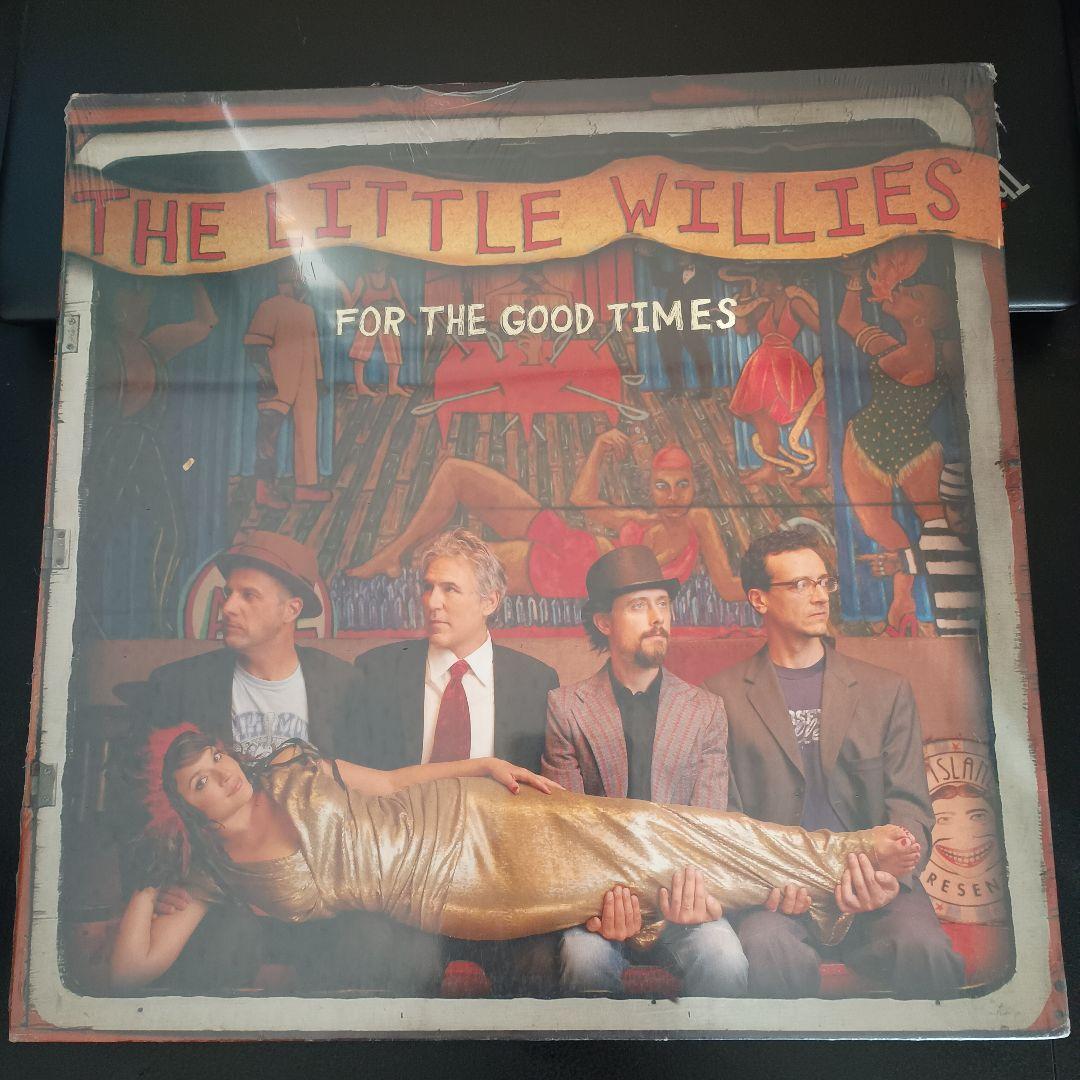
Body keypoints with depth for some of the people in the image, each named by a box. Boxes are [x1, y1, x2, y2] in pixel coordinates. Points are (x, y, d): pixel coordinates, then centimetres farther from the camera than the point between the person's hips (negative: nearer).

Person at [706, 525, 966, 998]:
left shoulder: (887, 691, 15)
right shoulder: (723, 695, 8)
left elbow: (909, 806, 8)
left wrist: (890, 875, -14)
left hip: (872, 886, 2)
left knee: (925, 949, -31)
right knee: (768, 948, -36)